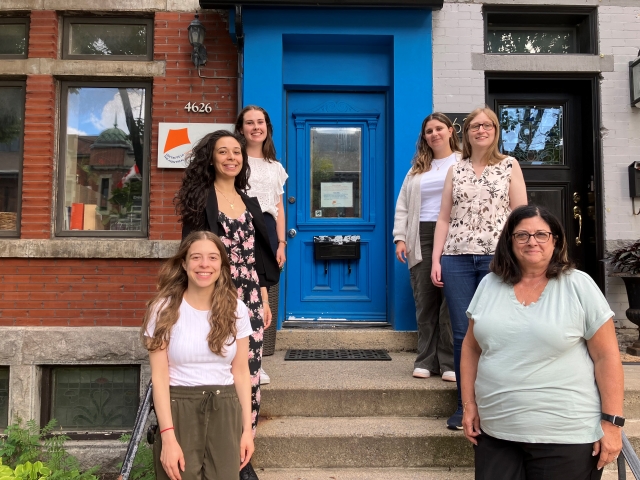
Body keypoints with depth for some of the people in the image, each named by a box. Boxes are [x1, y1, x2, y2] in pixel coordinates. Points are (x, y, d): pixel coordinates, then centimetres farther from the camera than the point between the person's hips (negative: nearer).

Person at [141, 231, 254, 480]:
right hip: (178, 409, -2)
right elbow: (159, 376, -10)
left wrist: (247, 428, 1)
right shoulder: (165, 309, -8)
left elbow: (240, 372, 3)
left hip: (225, 410, 2)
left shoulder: (236, 310, -1)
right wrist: (168, 437, -15)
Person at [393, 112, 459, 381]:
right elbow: (402, 206, 15)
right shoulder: (417, 168, 20)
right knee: (424, 301, 6)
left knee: (451, 301, -2)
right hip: (421, 238, 4)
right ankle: (426, 360, 15)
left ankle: (450, 363, 7)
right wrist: (400, 238, 4)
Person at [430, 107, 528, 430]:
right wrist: (436, 260, 2)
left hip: (498, 257, -1)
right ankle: (465, 405, 16)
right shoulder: (455, 171, 14)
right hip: (456, 258, 2)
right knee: (462, 333, 4)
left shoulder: (510, 166, 9)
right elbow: (444, 218, 10)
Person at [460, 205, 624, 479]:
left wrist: (611, 422, -7)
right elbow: (471, 347, 9)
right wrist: (469, 404, 5)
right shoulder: (489, 285, 3)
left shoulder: (579, 286, -6)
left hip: (565, 436, -2)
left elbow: (607, 357, -5)